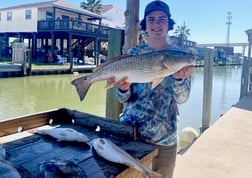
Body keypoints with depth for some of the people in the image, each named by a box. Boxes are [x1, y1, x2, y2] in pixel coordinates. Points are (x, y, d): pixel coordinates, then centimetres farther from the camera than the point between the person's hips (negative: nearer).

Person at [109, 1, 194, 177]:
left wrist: (178, 78, -31)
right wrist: (122, 89, -24)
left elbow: (181, 98, -11)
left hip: (164, 139, 0)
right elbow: (124, 99, -1)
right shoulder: (134, 53, 0)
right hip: (128, 130, 1)